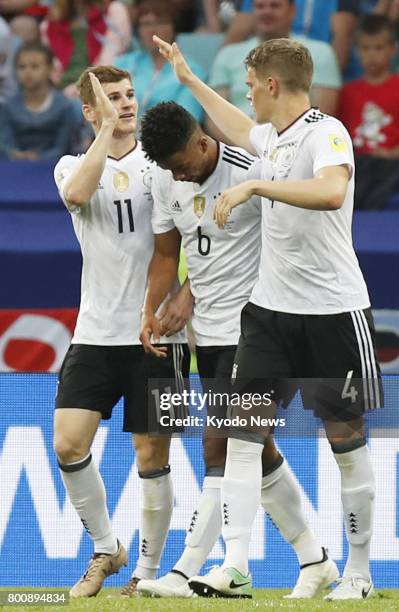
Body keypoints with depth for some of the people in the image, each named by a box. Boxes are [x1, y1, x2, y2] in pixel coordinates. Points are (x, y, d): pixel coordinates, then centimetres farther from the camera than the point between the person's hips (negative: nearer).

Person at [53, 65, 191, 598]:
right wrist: (107, 129, -17)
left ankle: (148, 570, 13)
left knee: (152, 456, -1)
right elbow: (77, 194, -19)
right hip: (96, 331, 1)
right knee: (68, 444, -10)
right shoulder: (72, 166, 7)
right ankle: (105, 549, 10)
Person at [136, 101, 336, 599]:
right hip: (207, 330, 8)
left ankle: (187, 573, -12)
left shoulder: (252, 173, -16)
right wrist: (150, 312, 2)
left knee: (221, 450, -11)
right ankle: (314, 559, 21)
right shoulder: (165, 179, 4)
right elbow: (167, 252, 15)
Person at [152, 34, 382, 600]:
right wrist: (188, 78, 43)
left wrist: (255, 186, -35)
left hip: (333, 311, -8)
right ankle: (235, 562, -4)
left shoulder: (326, 132, -15)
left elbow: (331, 192, -36)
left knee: (347, 440, 2)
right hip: (271, 306, 8)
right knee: (242, 431, -3)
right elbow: (239, 129, 36)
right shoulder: (275, 137, 11)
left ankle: (359, 571, 12)